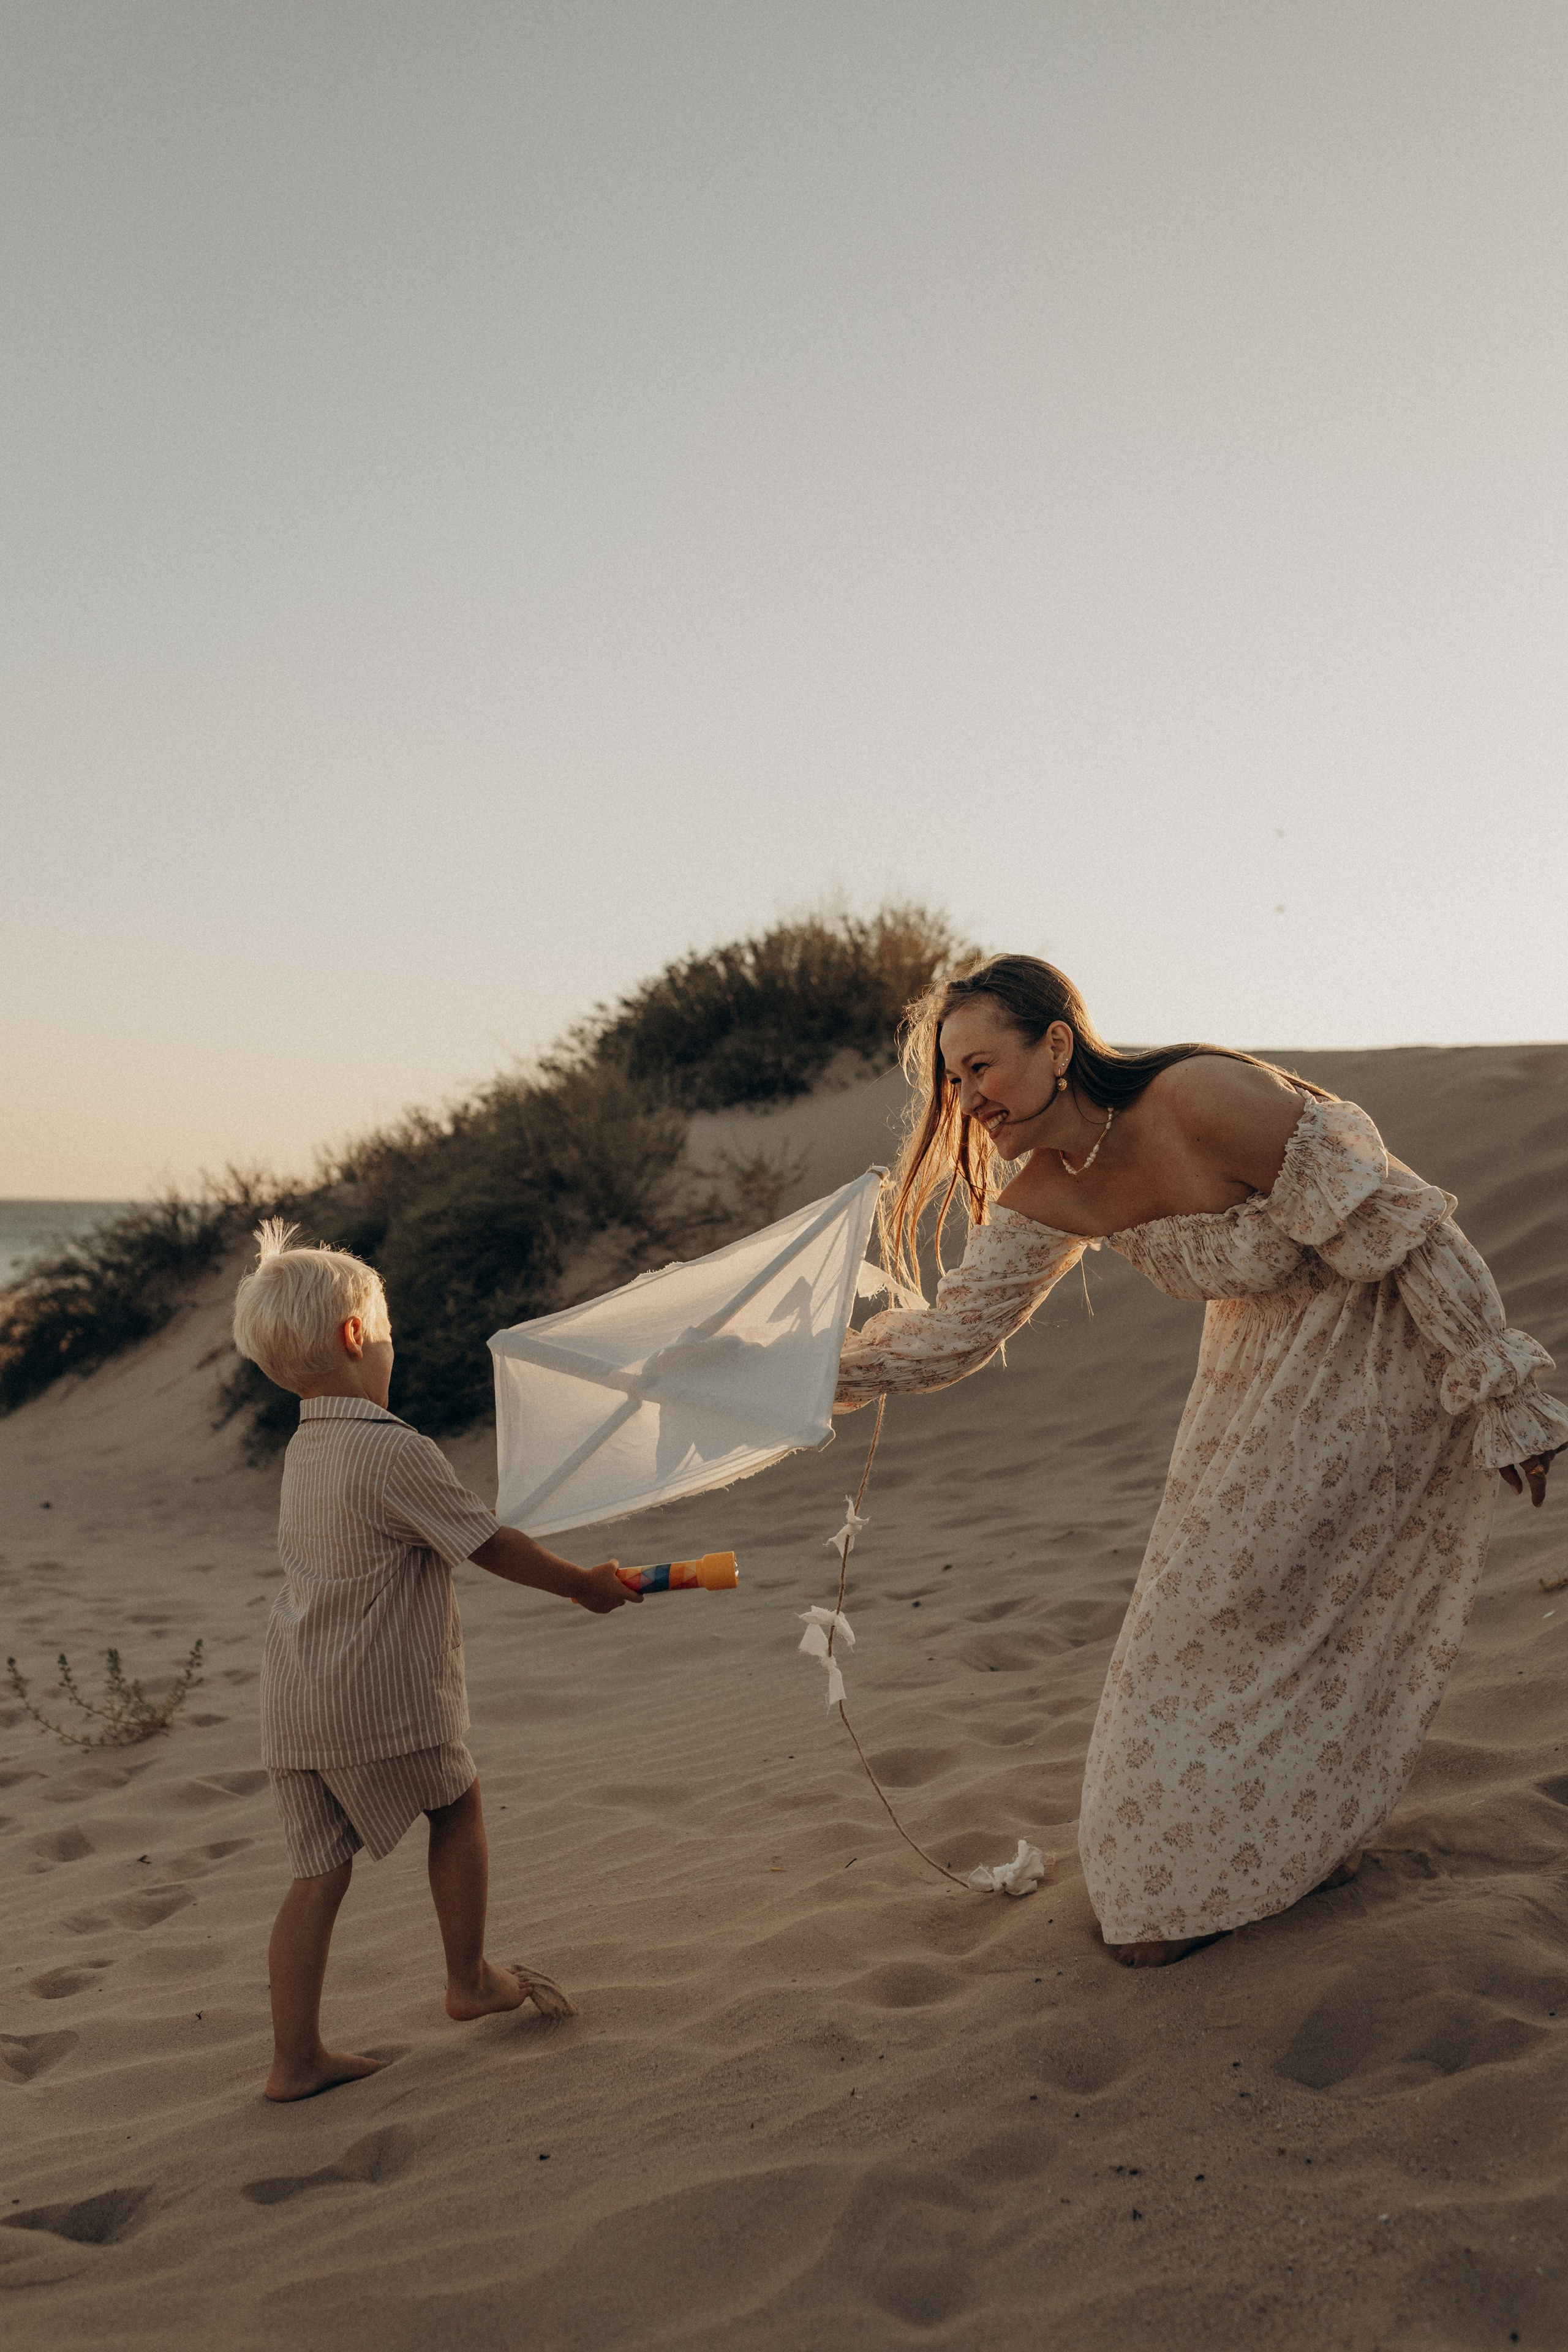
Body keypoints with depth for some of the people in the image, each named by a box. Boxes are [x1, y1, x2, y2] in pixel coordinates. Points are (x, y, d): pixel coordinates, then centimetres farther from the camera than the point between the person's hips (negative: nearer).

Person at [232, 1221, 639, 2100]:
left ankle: (297, 2058, 19)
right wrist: (586, 1584, 4)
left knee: (320, 1869, 13)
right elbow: (490, 1544, -11)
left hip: (296, 1711, 7)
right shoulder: (397, 1452, -19)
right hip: (380, 1701, -7)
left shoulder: (306, 1450, 9)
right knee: (460, 1801, 17)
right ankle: (472, 1979, 30)